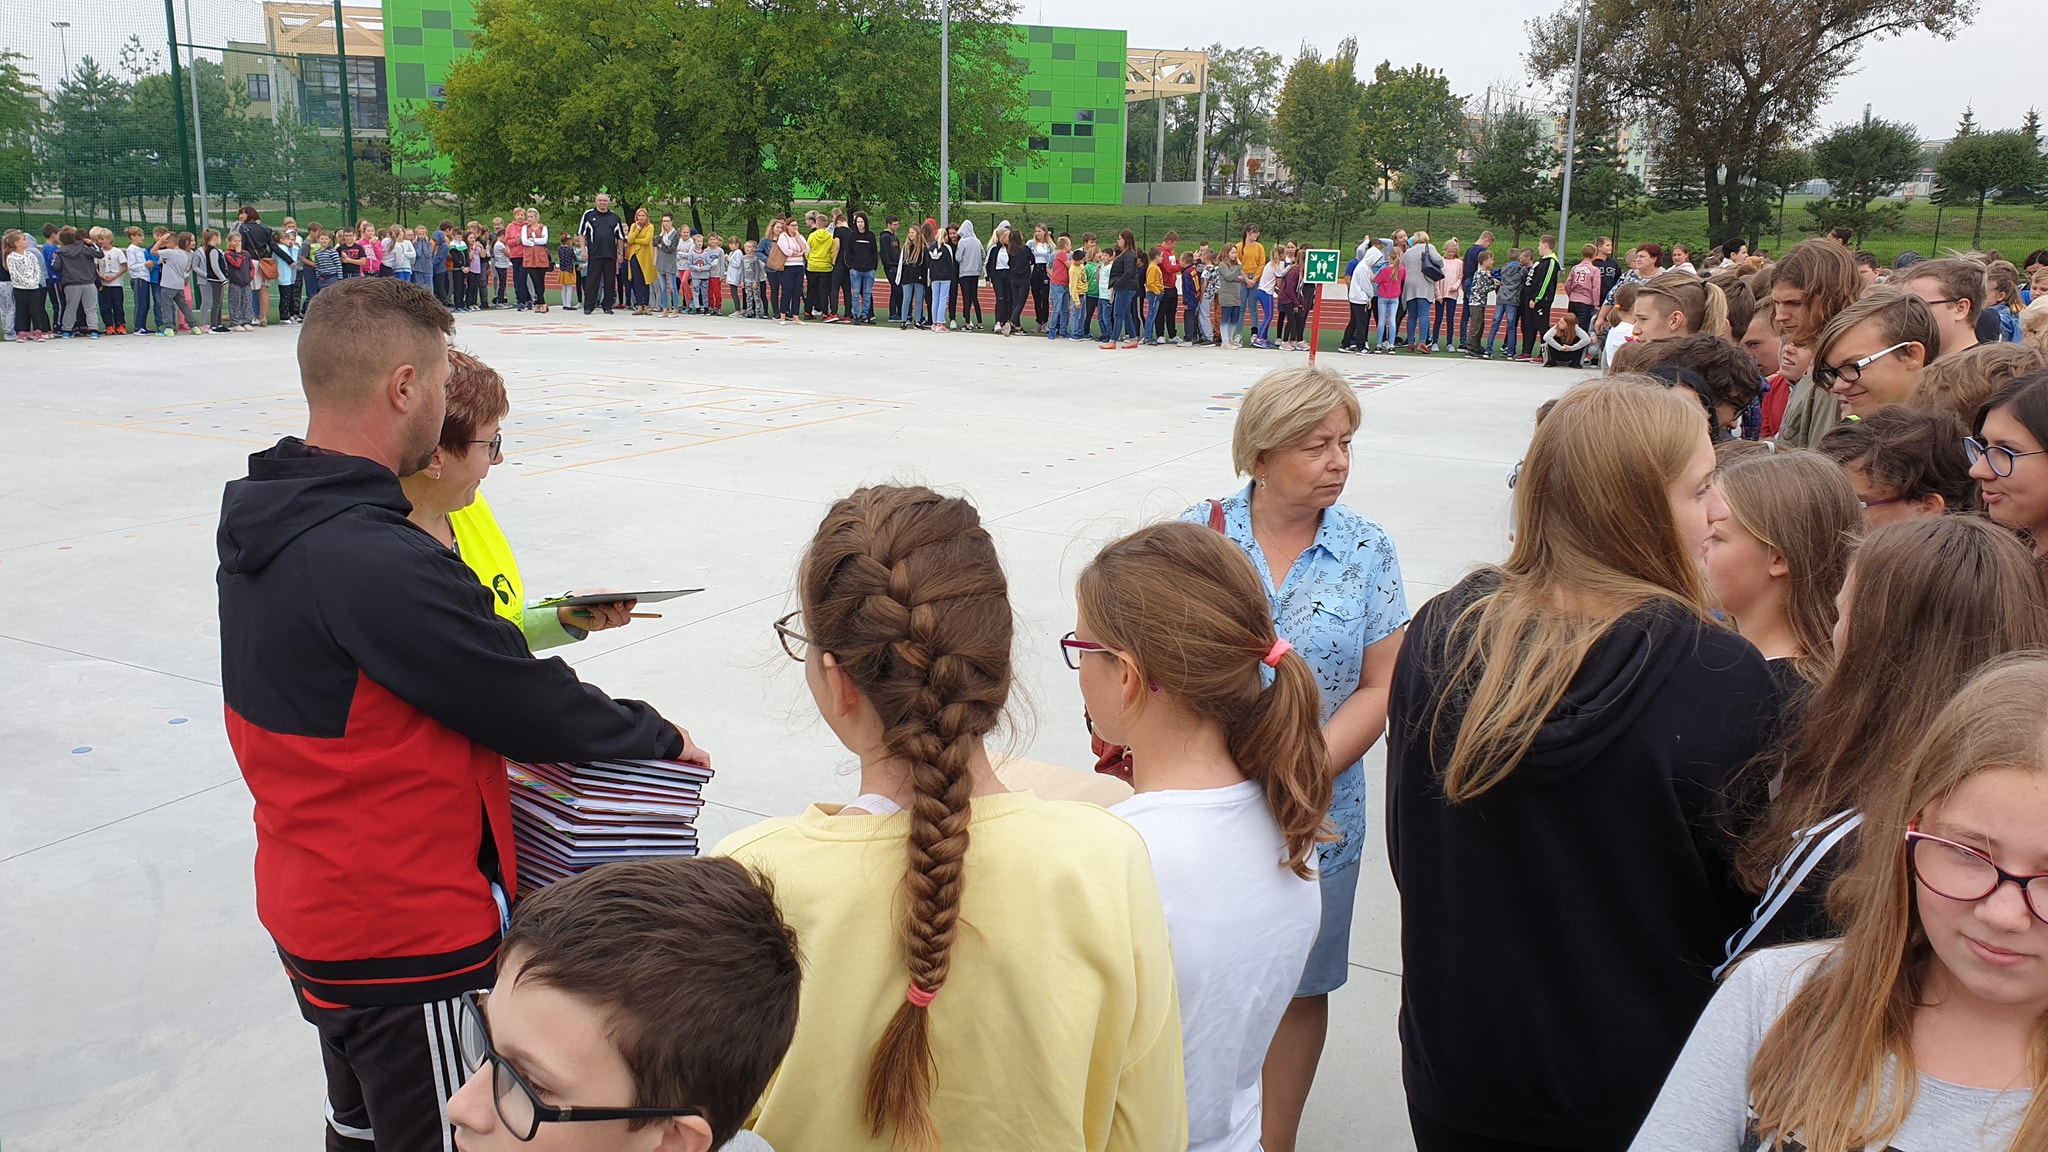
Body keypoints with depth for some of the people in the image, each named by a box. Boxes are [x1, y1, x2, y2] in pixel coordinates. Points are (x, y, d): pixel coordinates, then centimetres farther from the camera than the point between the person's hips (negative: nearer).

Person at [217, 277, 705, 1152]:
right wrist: (659, 739, -4)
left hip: (310, 909, 9)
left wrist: (506, 737, 2)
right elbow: (530, 705, -21)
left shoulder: (260, 531, 0)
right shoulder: (378, 562, -30)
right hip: (409, 943, -9)